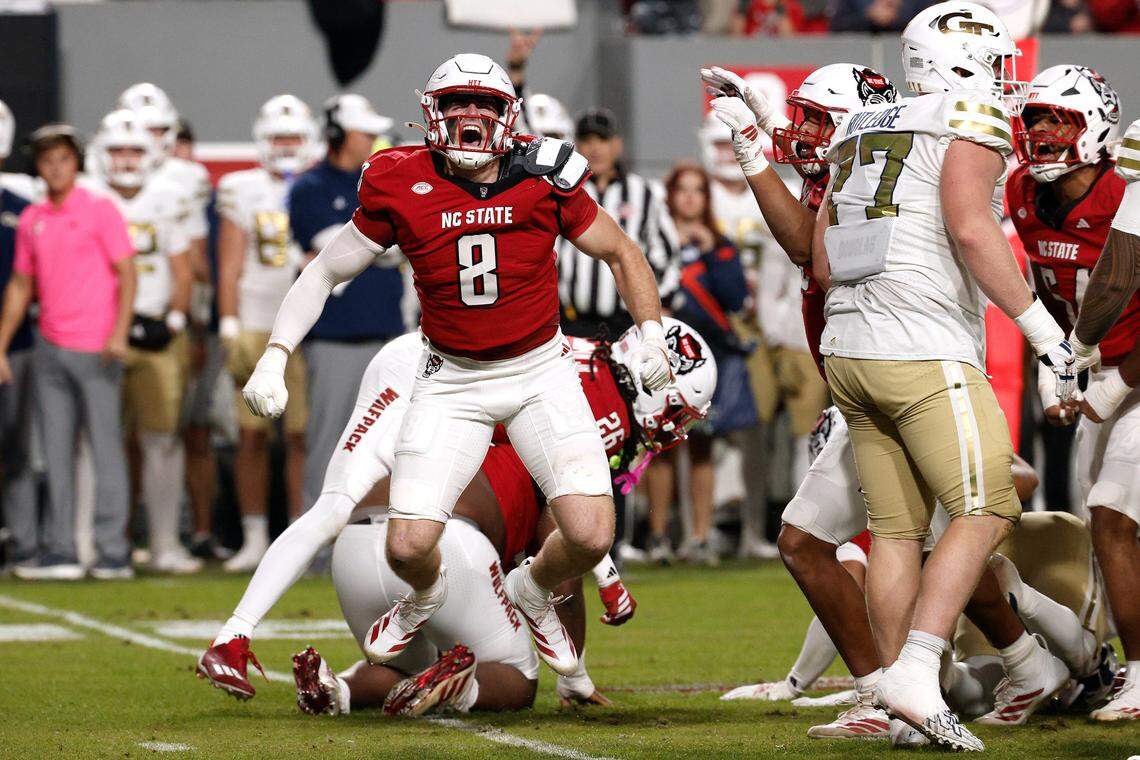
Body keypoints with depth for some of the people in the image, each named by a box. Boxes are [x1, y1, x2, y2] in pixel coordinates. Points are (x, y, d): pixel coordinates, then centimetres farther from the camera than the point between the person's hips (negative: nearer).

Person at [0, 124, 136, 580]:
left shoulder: (100, 211, -4)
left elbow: (126, 273, -7)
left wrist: (119, 333, -17)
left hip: (96, 350, -6)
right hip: (50, 349, 6)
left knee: (105, 448, -3)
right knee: (57, 452, 6)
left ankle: (113, 552, -1)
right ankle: (59, 551, 9)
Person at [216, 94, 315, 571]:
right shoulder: (242, 191, 7)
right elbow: (229, 268, 5)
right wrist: (229, 331, -1)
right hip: (254, 329, 0)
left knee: (302, 437, -1)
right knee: (251, 437, 0)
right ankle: (254, 538, 7)